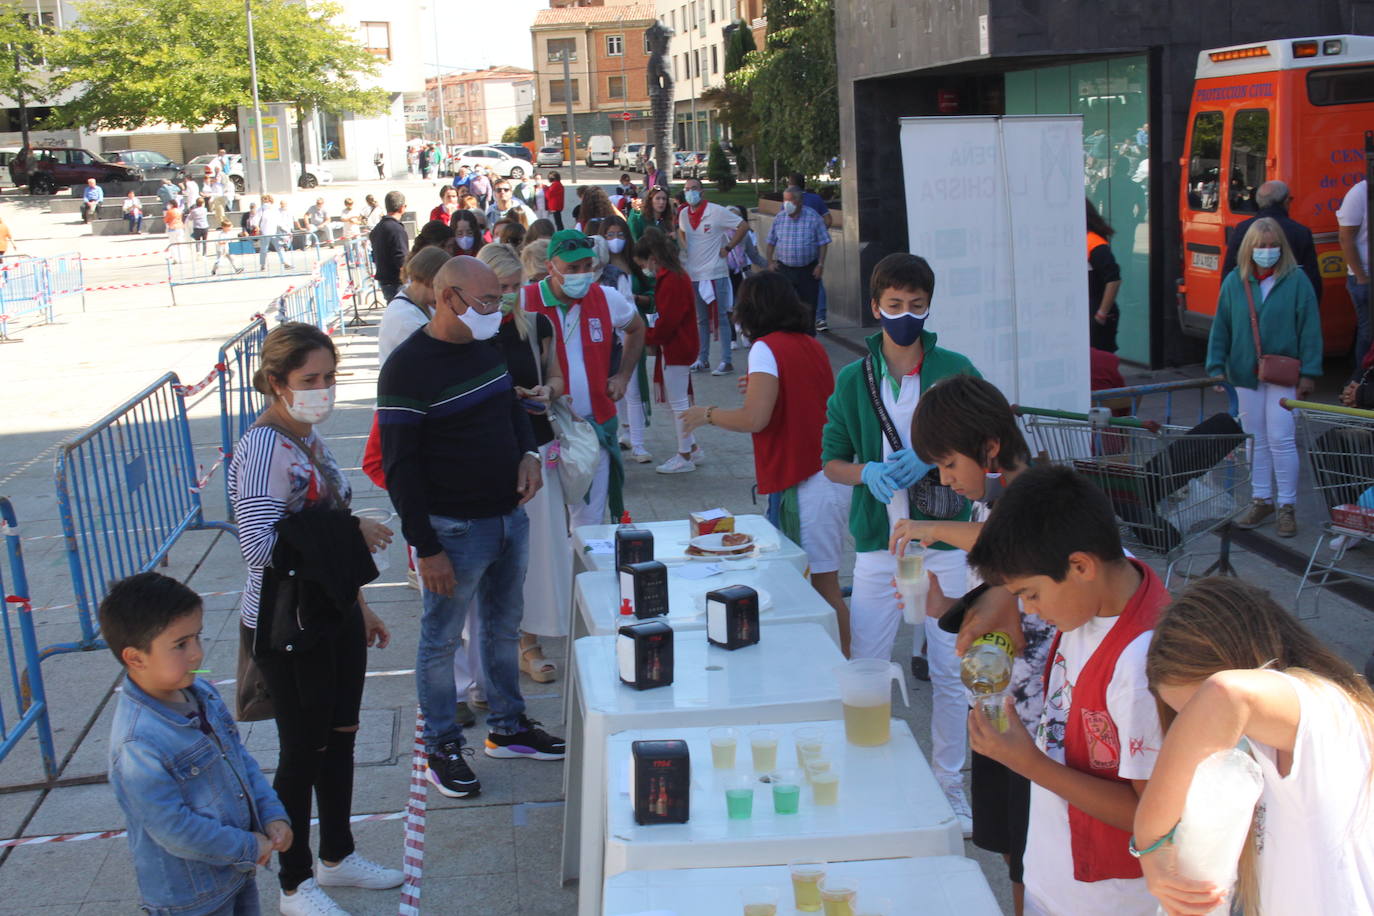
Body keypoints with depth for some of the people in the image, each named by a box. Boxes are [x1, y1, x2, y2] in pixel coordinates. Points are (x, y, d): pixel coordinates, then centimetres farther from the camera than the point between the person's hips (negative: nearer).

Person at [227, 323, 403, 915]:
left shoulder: (310, 435, 7)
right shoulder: (262, 449, -21)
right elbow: (260, 544, -30)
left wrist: (357, 604, 20)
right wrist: (350, 533, -24)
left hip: (332, 612, 9)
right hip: (288, 625, -8)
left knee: (340, 737, 19)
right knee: (303, 754, 5)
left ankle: (337, 856, 38)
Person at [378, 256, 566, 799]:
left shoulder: (486, 349, 5)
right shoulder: (408, 368, -19)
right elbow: (401, 468, -18)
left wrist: (528, 452, 0)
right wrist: (426, 548, -19)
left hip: (510, 517, 8)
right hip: (456, 530, -8)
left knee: (504, 627, 20)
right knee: (441, 641, 8)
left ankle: (508, 728, 37)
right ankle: (442, 748, 24)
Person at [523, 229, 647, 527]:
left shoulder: (607, 299, 3)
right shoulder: (524, 303, -9)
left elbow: (636, 328, 24)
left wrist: (623, 376, 15)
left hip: (596, 425, 3)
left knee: (590, 521, 9)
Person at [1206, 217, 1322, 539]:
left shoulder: (1296, 281, -6)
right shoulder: (1235, 282, 2)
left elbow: (1310, 329, -5)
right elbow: (1221, 327, 7)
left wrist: (1309, 373, -8)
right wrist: (1216, 367, 2)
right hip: (1246, 374, 3)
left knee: (1281, 440, -3)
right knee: (1256, 440, 11)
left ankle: (1287, 506, 8)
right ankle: (1262, 501, 22)